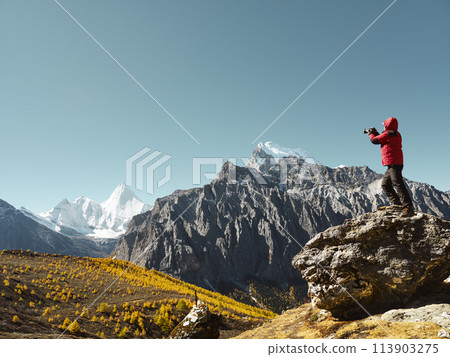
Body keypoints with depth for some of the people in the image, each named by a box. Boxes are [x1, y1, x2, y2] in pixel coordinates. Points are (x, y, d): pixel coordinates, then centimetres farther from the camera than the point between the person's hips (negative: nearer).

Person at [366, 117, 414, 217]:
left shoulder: (389, 133, -9)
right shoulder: (396, 134, 21)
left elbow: (375, 141, -3)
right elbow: (382, 140, 32)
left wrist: (371, 134, 16)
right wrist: (376, 133, 30)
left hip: (393, 163, -11)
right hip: (393, 164, 11)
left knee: (398, 184, -18)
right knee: (385, 184, 16)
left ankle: (408, 207, -24)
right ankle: (396, 203, 12)